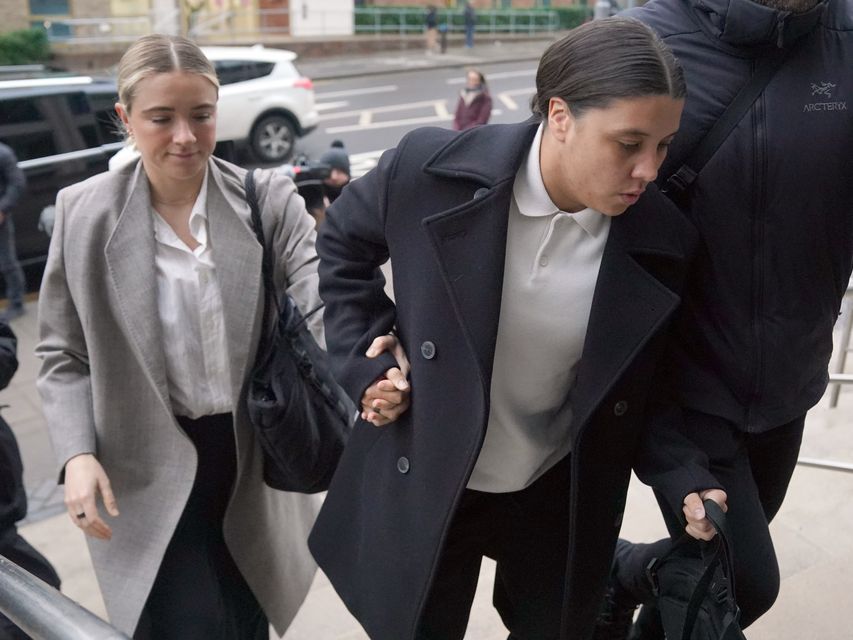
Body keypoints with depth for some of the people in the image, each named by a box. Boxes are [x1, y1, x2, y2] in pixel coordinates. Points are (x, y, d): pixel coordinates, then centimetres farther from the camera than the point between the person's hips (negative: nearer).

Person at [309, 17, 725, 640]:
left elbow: (646, 384, 1)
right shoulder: (435, 169, -20)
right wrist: (365, 361, -8)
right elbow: (342, 243, 0)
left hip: (559, 499, 1)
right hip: (421, 487, 0)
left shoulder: (664, 242, -14)